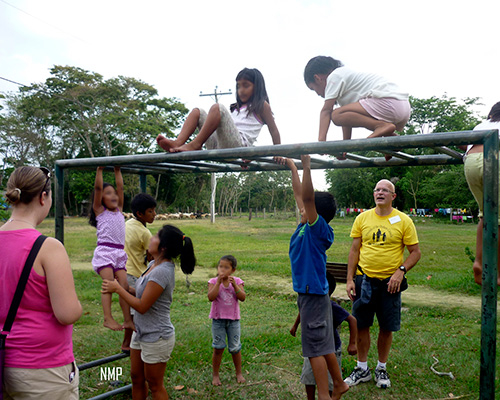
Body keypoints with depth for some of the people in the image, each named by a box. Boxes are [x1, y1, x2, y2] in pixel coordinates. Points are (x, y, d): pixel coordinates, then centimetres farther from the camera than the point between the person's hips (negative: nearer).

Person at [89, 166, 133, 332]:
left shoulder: (119, 210, 20)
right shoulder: (99, 211, 8)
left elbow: (120, 187, 19)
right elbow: (98, 188, -1)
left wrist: (117, 170, 21)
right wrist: (100, 170, 0)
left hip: (120, 253, 5)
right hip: (104, 251, -4)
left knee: (125, 284, -5)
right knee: (109, 283, -17)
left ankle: (127, 319, -5)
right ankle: (108, 318, -18)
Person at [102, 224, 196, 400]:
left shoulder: (162, 271, -27)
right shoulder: (153, 264, 2)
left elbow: (142, 306, -24)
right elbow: (142, 292, 12)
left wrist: (118, 289, -14)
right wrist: (119, 285, -2)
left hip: (156, 338, -9)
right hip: (141, 332, 9)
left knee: (154, 385, 10)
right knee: (137, 379, 21)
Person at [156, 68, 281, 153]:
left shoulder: (261, 105, 13)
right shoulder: (238, 107, 34)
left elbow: (274, 131, 8)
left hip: (239, 145, -8)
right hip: (218, 146, 8)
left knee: (217, 108, -25)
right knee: (198, 112, 6)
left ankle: (196, 144, -27)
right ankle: (178, 143, -17)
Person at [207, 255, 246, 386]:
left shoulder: (237, 281, -3)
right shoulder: (213, 282, -6)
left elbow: (242, 298, -15)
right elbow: (211, 297, -21)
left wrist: (234, 285, -25)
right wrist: (218, 282, -24)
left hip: (233, 320, 1)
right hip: (218, 319, -1)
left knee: (235, 348, 9)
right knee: (218, 348, 4)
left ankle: (239, 373, 28)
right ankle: (215, 375, 21)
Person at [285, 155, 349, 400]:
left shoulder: (318, 229, -16)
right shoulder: (305, 226, 6)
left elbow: (308, 197, -29)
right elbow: (299, 194, 13)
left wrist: (306, 167, -33)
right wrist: (292, 167, 16)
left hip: (314, 295, -9)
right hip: (308, 293, 9)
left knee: (315, 348, -1)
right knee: (324, 345, 20)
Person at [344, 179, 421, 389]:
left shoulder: (403, 220, -3)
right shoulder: (362, 218, 3)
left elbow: (415, 252, 1)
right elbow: (354, 250, 6)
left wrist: (401, 271, -14)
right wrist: (350, 279, 2)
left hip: (390, 282, -1)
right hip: (364, 280, 2)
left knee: (387, 328, 9)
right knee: (361, 325, 8)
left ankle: (382, 368, 29)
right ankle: (362, 369, 25)